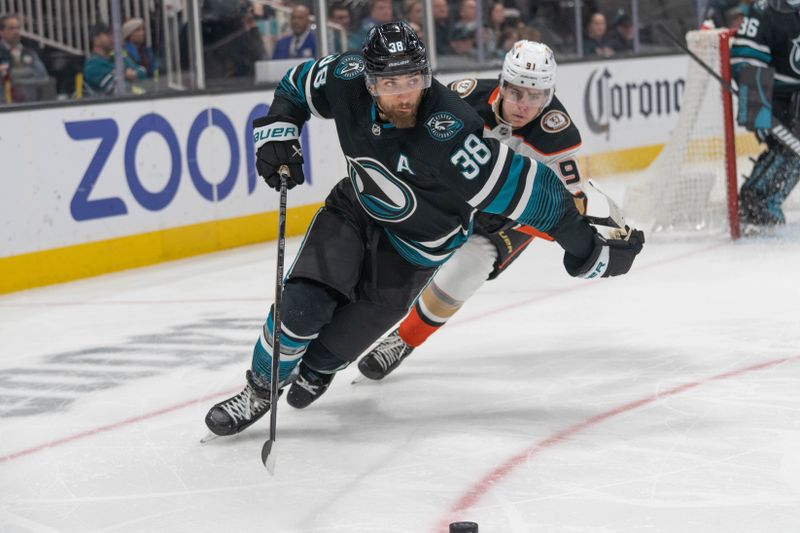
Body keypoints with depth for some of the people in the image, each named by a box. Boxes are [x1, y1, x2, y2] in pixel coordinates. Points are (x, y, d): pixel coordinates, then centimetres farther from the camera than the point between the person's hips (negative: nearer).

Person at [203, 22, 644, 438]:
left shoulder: (449, 134, -40)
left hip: (417, 239, -3)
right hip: (356, 207, 3)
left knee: (357, 323, 0)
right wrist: (277, 134, -13)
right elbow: (297, 86, 0)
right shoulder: (347, 80, -25)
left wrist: (585, 248, -31)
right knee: (302, 303, -11)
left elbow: (526, 189, -35)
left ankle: (315, 369, 36)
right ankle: (259, 391, 13)